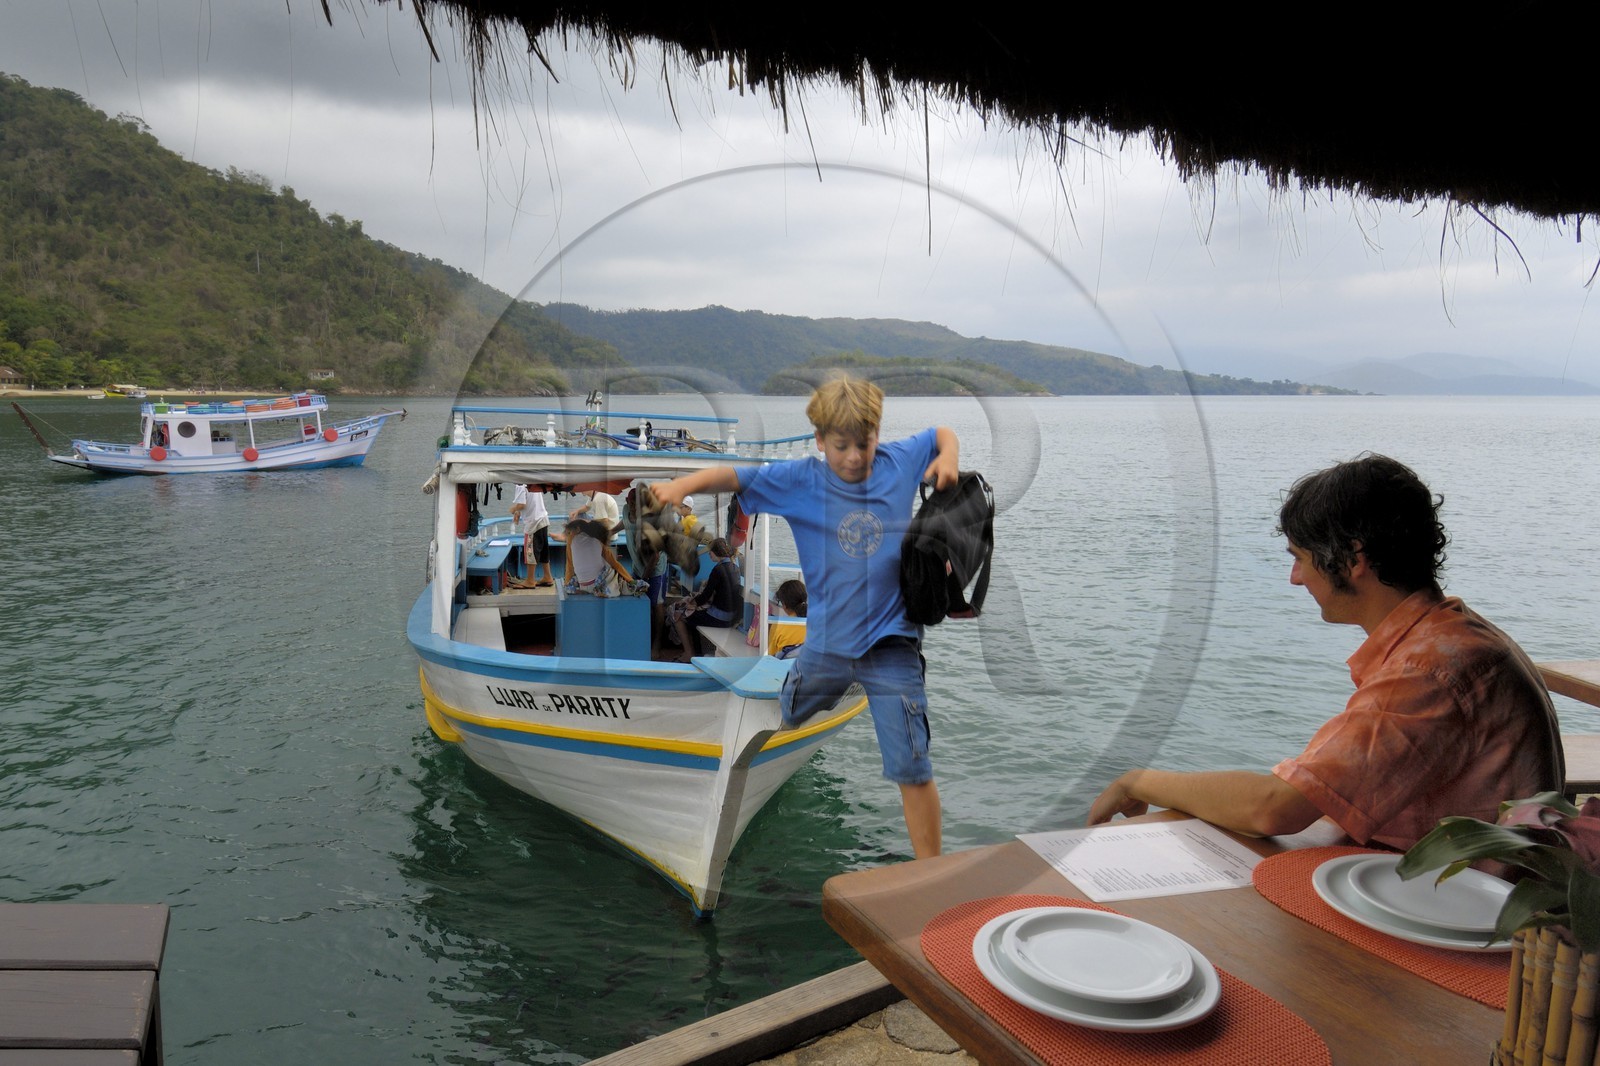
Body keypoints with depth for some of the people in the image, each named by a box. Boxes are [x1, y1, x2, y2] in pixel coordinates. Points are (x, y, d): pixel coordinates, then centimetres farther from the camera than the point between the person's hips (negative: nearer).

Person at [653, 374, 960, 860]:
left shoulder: (899, 462, -3)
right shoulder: (802, 480, -7)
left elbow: (942, 433, 15)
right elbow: (736, 476, -14)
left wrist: (949, 457, -6)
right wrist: (683, 483, -31)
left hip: (892, 646, -1)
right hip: (826, 642, 1)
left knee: (912, 768, -1)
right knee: (783, 722, 25)